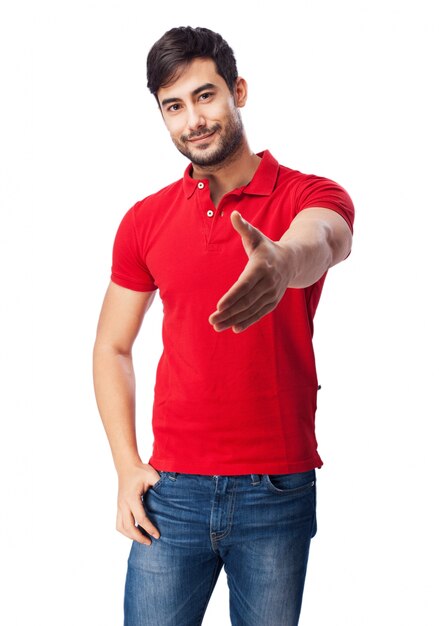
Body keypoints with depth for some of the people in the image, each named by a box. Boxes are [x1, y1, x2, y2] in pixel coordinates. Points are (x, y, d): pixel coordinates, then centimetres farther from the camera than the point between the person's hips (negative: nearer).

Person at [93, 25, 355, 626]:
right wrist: (127, 466, 1)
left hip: (279, 492, -2)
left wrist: (283, 262, -53)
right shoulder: (144, 221, 5)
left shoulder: (311, 196, -3)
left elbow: (318, 241, -28)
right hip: (172, 491, 2)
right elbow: (112, 348, 11)